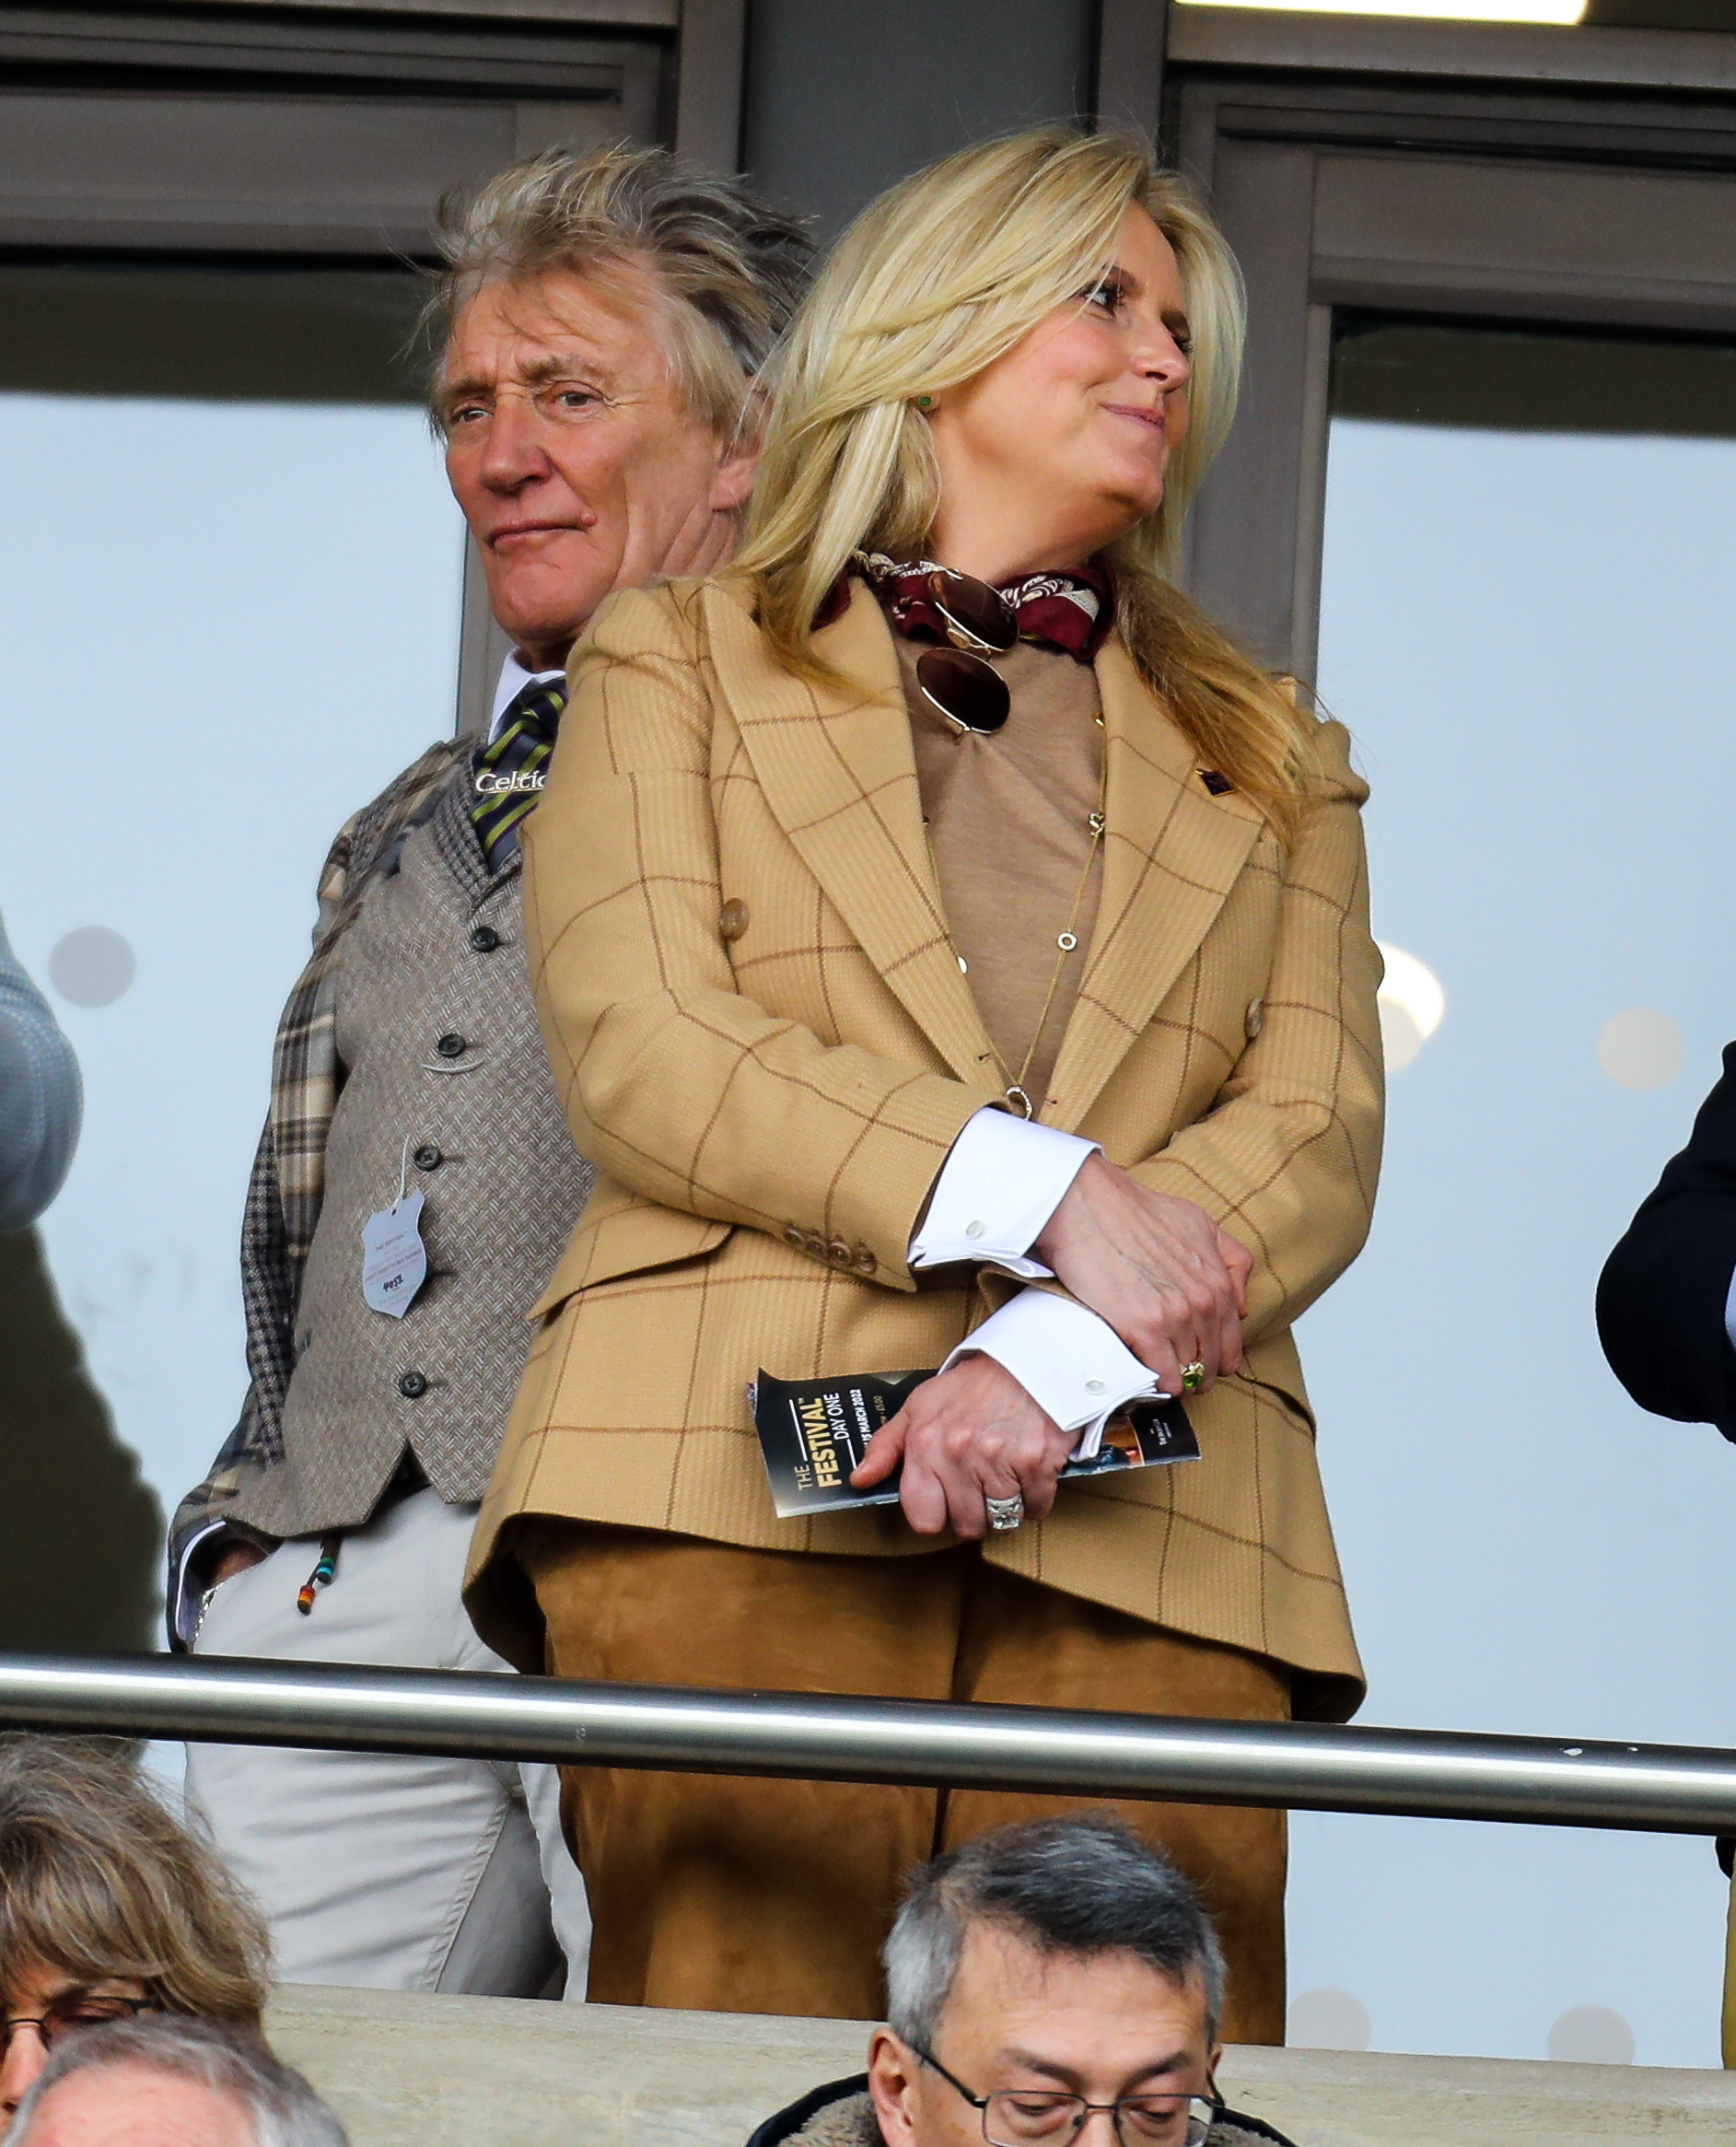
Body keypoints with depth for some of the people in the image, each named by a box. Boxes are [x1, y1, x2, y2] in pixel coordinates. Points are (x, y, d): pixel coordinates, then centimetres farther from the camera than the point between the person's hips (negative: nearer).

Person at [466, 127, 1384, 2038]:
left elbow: (1321, 1140, 11)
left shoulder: (1273, 767, 28)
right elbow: (634, 1051, 3)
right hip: (738, 1500, -2)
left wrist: (1058, 1355, -9)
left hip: (1148, 1532, 2)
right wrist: (1042, 1193, -9)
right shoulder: (680, 660, 20)